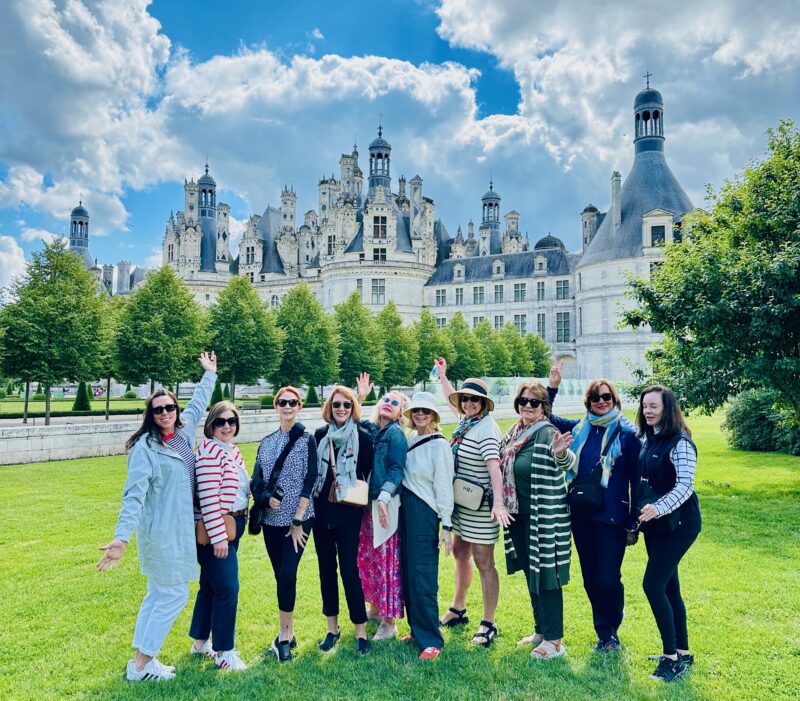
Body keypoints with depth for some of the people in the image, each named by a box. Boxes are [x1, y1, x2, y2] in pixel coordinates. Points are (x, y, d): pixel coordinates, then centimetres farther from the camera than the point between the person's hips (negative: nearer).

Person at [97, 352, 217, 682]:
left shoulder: (184, 432, 4)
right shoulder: (145, 447, -15)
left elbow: (197, 404, 23)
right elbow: (133, 496, -23)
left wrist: (210, 373, 32)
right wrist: (121, 537, -32)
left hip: (179, 529, 8)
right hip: (161, 531, -8)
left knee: (157, 595, 15)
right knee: (174, 595, 0)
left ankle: (141, 659, 27)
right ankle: (140, 667, 13)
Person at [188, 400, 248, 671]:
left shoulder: (233, 451, 11)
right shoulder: (210, 451, -17)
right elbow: (208, 498, -22)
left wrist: (236, 528, 13)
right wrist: (219, 537, -22)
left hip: (232, 527, 9)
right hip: (214, 531, -9)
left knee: (210, 585, 19)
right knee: (227, 588, -4)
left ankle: (200, 643, 33)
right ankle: (224, 652, 10)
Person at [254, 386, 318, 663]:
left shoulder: (307, 440, -4)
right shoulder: (267, 442, 9)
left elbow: (310, 480, -8)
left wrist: (298, 519, -12)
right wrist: (267, 496, -11)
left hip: (298, 518, -4)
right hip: (271, 519, 4)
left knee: (287, 574, -11)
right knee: (280, 576, 9)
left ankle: (284, 636, 5)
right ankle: (288, 633, 23)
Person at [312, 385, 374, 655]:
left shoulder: (363, 437, -5)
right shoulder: (320, 435, 4)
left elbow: (369, 473, 1)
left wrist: (360, 496, -3)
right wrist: (312, 498, 8)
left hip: (348, 512, -4)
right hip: (321, 510, 4)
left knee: (349, 569, -4)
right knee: (326, 568, 11)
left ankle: (360, 630, 10)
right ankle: (332, 628, 24)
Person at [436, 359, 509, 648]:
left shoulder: (487, 427, -20)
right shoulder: (465, 420, 6)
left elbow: (494, 465, -33)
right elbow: (452, 398, 28)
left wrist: (498, 502, -43)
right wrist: (442, 375, 35)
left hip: (480, 506, -9)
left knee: (484, 563, 0)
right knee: (460, 554, 21)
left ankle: (488, 624, 13)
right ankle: (458, 609, 38)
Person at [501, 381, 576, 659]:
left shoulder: (548, 433, -15)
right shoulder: (513, 433, 8)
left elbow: (569, 463, -31)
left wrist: (561, 453, -51)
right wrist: (501, 503, 14)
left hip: (545, 516, -8)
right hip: (518, 514, 8)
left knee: (546, 576, 0)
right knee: (530, 573, 18)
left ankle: (554, 641, 14)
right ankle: (540, 630, 34)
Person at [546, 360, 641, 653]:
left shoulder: (627, 433, -5)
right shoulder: (579, 428, 7)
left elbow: (636, 478, -4)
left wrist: (635, 519, -7)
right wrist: (552, 387, 4)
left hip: (612, 516, -4)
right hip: (581, 513, 4)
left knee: (608, 578, -3)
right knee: (590, 577, 12)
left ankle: (611, 631, 23)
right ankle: (603, 633, 29)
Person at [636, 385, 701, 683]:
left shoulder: (680, 443, -16)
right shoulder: (645, 439, 6)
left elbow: (685, 486, -24)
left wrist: (658, 508, -33)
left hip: (677, 523, -7)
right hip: (654, 523, 7)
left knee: (653, 585, -9)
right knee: (669, 588, 14)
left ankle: (671, 657, 4)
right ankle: (682, 653, 27)